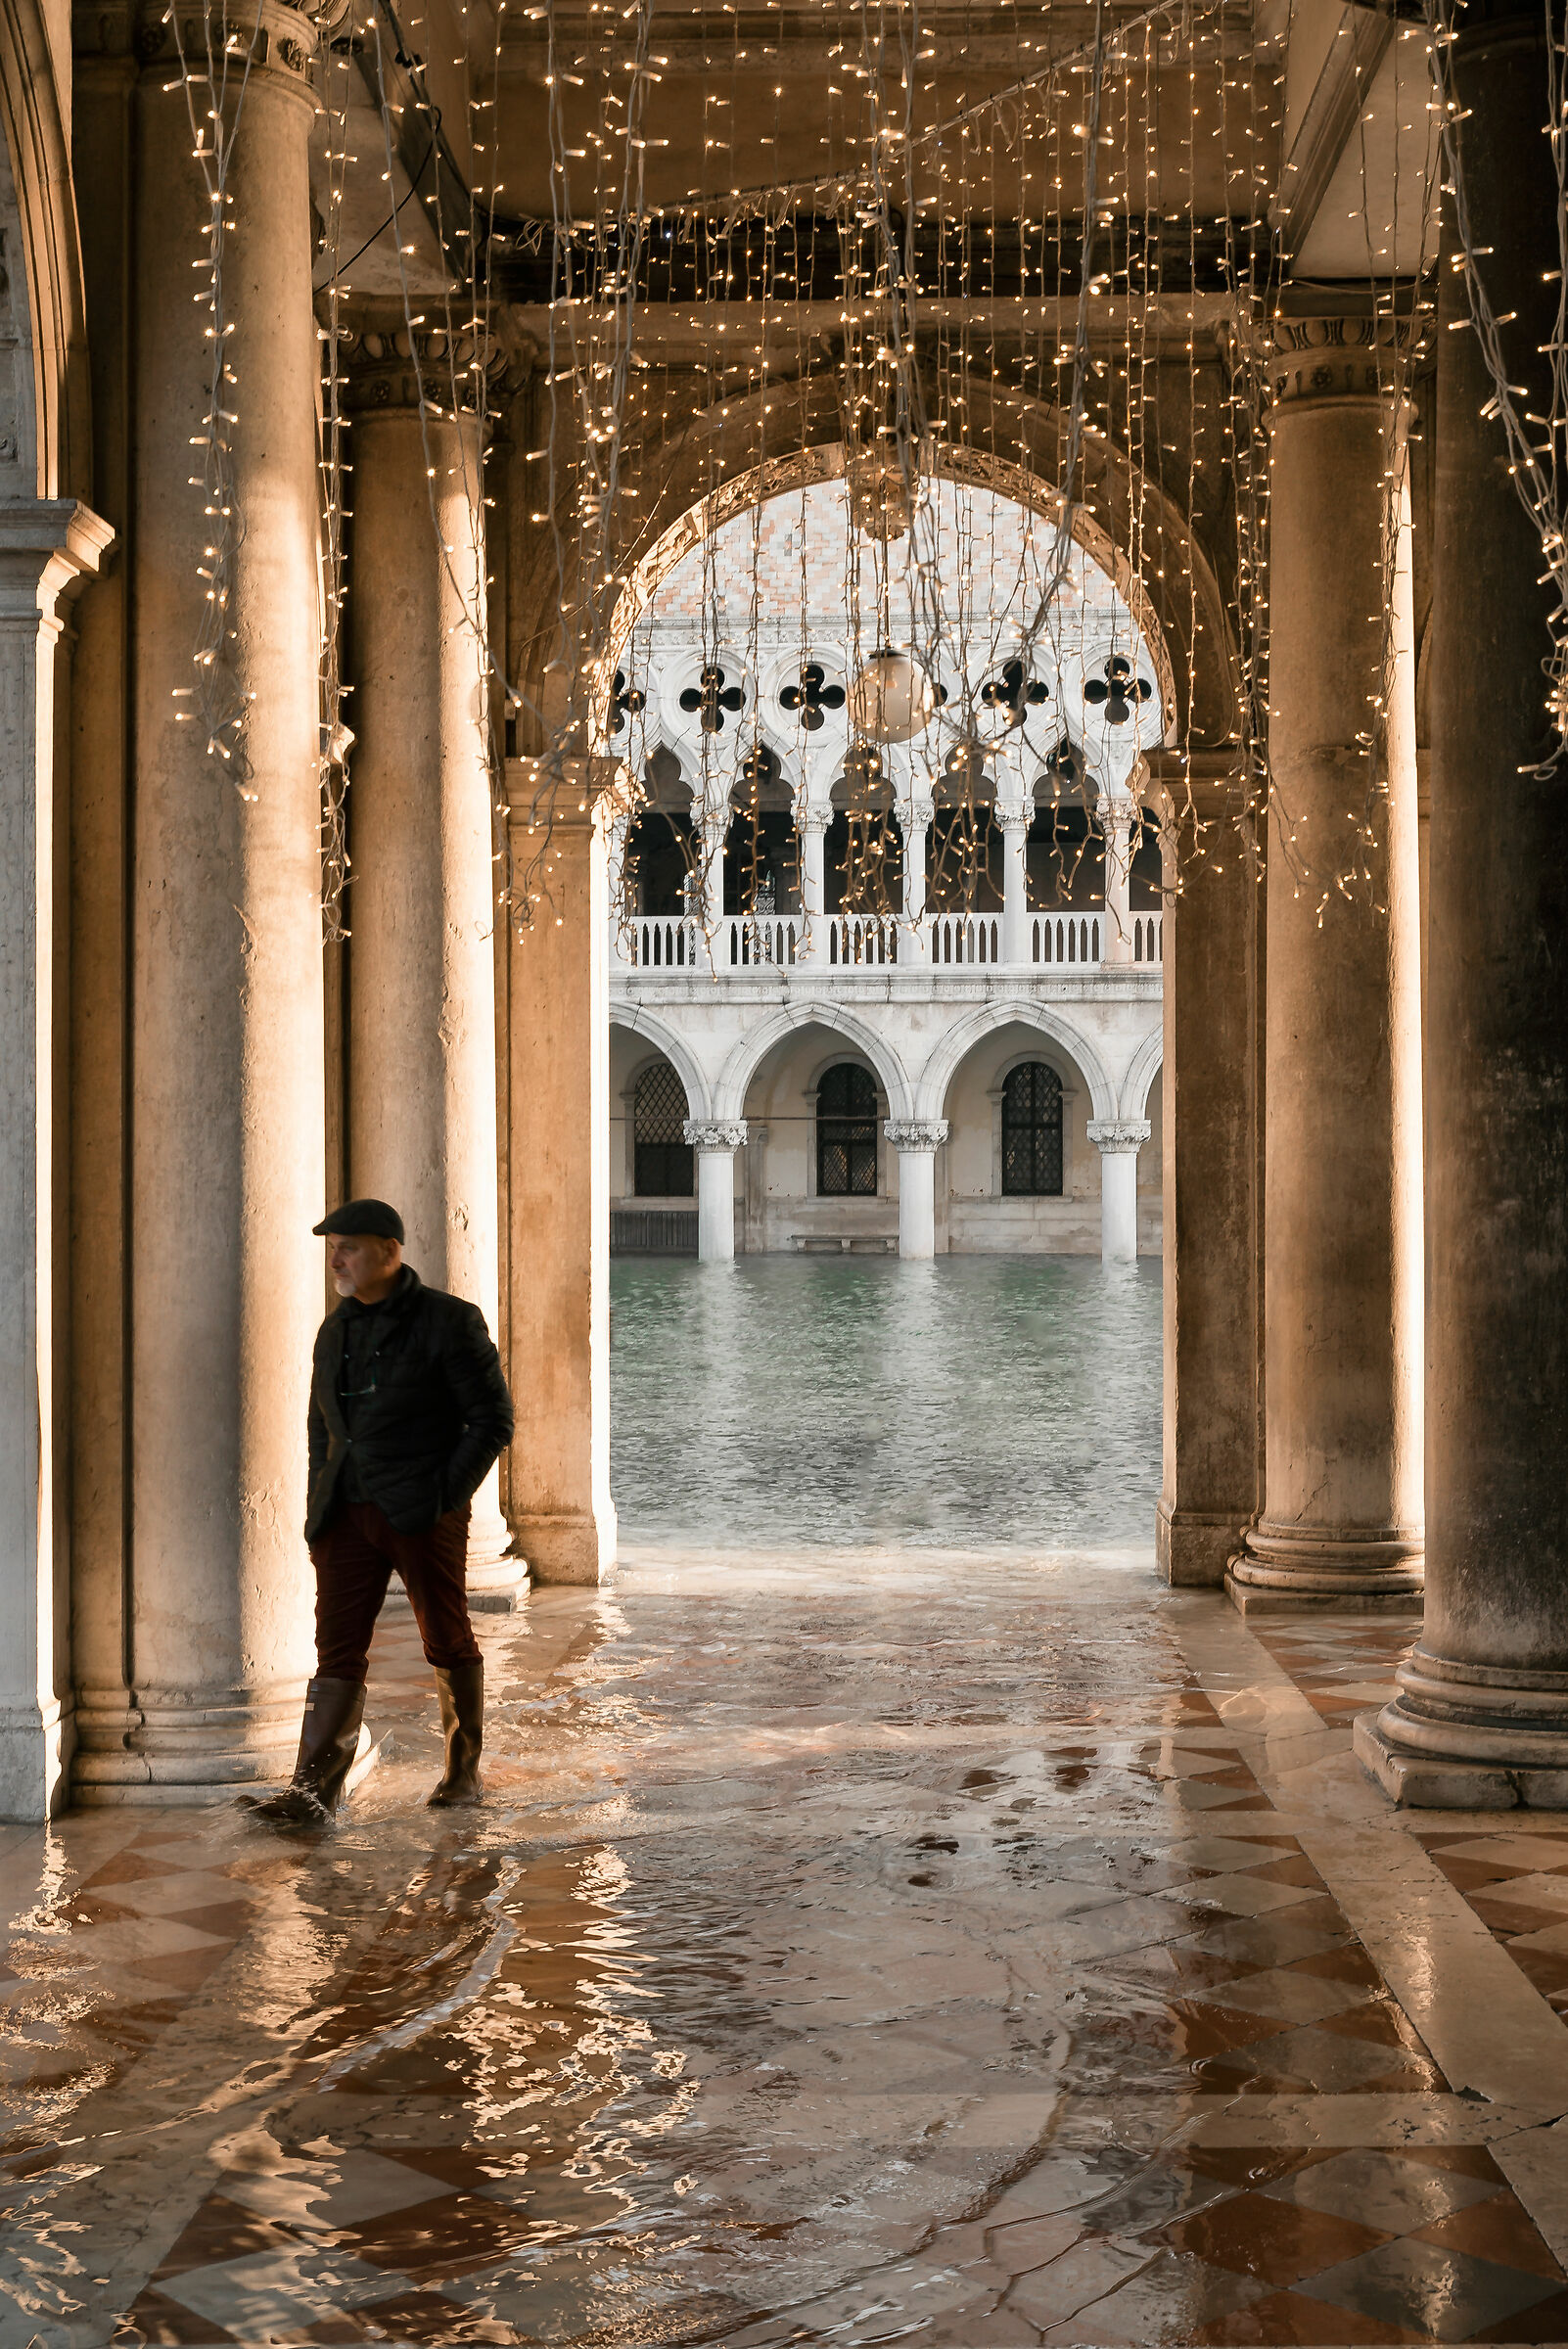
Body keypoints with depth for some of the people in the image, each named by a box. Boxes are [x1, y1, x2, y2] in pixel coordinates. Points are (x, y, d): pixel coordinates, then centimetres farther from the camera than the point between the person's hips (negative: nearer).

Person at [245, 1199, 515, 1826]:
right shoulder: (335, 1330, 13)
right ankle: (313, 1789, -8)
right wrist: (320, 1504, 12)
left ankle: (464, 1772, 23)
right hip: (348, 1515, 5)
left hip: (424, 1516, -5)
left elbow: (493, 1420, -6)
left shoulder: (448, 1321, -6)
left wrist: (443, 1497, -11)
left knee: (448, 1644, 7)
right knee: (338, 1650, -3)